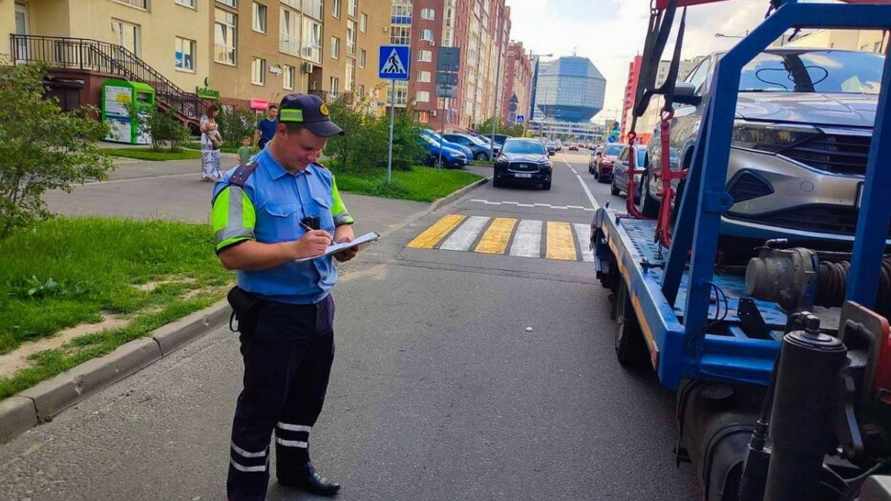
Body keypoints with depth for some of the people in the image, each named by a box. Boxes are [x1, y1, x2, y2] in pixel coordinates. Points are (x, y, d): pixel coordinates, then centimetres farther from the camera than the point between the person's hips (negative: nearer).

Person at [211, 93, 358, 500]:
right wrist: (293, 249, -33)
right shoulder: (243, 184, -16)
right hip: (272, 315, -7)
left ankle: (294, 466, 44)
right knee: (262, 406, 7)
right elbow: (231, 253, -22)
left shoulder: (321, 176, 6)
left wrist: (345, 239, -8)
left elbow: (341, 219, 16)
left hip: (319, 308, 7)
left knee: (307, 398, 22)